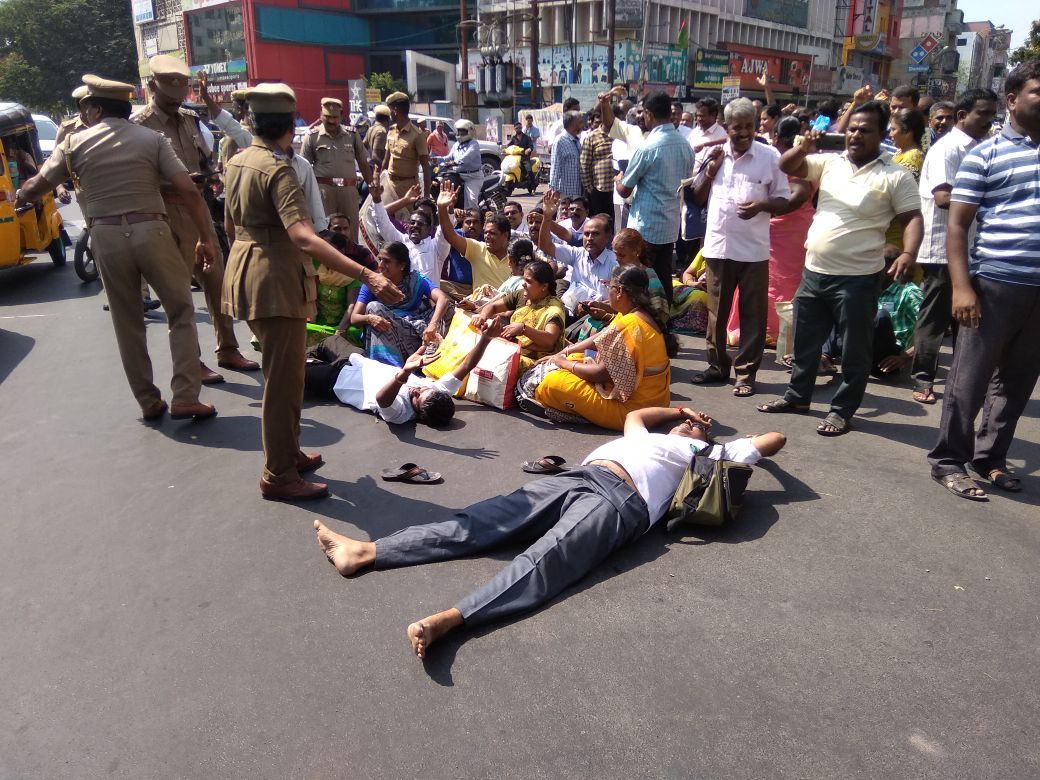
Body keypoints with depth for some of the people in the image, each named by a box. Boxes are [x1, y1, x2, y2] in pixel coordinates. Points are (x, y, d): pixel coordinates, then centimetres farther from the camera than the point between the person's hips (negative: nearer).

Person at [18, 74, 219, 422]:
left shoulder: (75, 142, 6)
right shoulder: (152, 139, 3)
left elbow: (36, 187, 14)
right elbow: (188, 190, -7)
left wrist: (19, 196, 36)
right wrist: (207, 237, -3)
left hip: (106, 237, 2)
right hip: (151, 231, -1)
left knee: (127, 323, 12)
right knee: (182, 312, 7)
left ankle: (149, 403, 18)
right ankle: (185, 398, -1)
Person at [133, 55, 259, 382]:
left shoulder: (190, 118, 13)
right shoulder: (139, 125, -7)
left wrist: (204, 175, 3)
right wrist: (174, 183, -22)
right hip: (168, 214, -6)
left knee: (216, 282, 11)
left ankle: (227, 350, 22)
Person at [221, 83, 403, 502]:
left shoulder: (236, 162, 7)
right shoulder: (278, 171, -20)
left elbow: (230, 226, 18)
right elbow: (303, 237, -34)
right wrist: (367, 276, -42)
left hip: (246, 272, 10)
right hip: (277, 281, -10)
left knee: (283, 373, 22)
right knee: (283, 380, 0)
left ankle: (288, 453, 35)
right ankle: (279, 477, 11)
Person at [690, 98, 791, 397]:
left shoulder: (770, 157, -3)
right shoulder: (714, 155, 5)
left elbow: (784, 201, 0)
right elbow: (698, 199, 10)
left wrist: (762, 206, -19)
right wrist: (710, 171, -6)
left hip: (753, 249, -3)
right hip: (717, 245, 3)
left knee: (752, 314, 3)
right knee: (716, 311, 12)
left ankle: (746, 372, 13)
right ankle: (717, 365, 25)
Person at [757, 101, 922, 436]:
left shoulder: (896, 176, -5)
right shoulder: (830, 162, 8)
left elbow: (912, 218, -7)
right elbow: (786, 166, 10)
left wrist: (908, 253, -25)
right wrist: (804, 148, -11)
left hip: (857, 278, -5)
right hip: (813, 271, 5)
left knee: (854, 350, 4)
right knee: (805, 340, 17)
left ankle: (841, 410, 16)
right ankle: (797, 396, 32)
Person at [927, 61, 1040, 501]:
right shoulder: (986, 154, -2)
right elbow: (957, 224, -6)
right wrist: (961, 286, -15)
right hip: (995, 284, -5)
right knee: (969, 379, 1)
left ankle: (990, 457, 26)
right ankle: (948, 461, 11)